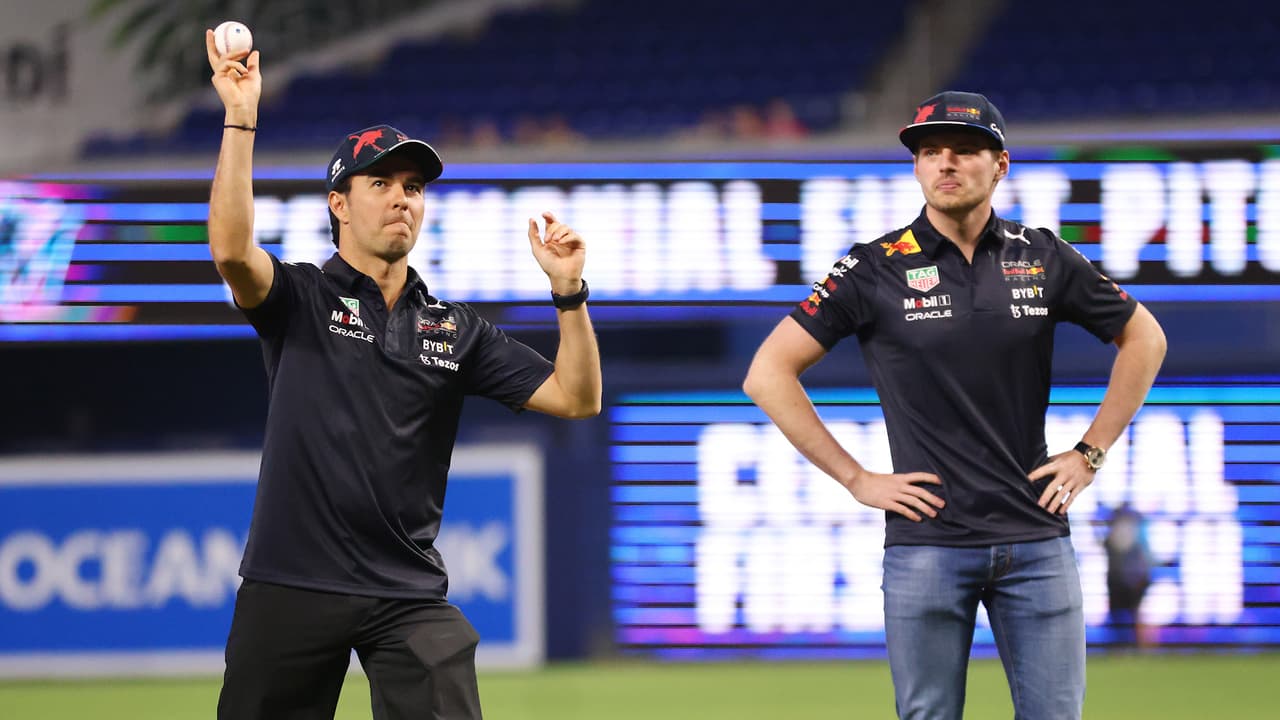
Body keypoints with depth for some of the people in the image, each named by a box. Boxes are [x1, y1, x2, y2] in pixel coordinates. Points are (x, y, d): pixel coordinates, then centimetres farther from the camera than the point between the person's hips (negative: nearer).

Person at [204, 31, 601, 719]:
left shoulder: (457, 329, 13)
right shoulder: (300, 299, 4)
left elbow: (577, 398, 8)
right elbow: (231, 248, -18)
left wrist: (568, 291, -6)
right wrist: (240, 116, -23)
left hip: (408, 597, 2)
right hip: (290, 586, -2)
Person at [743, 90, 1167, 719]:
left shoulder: (1045, 260, 5)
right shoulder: (876, 269, -2)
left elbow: (1143, 339, 19)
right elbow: (768, 374, -2)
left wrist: (1092, 453, 11)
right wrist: (856, 479, -4)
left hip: (1036, 537, 2)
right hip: (927, 543, -2)